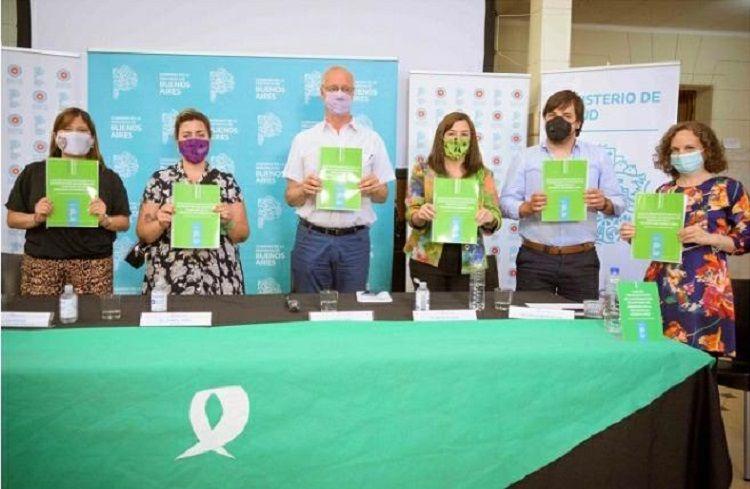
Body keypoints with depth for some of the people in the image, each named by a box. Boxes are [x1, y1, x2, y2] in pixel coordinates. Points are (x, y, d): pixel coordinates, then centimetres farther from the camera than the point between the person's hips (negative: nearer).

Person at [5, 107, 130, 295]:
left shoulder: (107, 177, 8)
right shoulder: (33, 173, 9)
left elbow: (125, 222, 8)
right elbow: (12, 219, 9)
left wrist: (105, 220, -11)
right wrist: (36, 218, -9)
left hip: (93, 263, 0)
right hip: (41, 262, 1)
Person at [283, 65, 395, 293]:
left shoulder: (371, 139, 7)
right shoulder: (304, 139, 6)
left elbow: (383, 196, 9)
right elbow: (290, 197, 6)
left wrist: (374, 189, -12)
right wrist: (304, 190, -15)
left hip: (355, 240, 0)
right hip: (312, 238, 0)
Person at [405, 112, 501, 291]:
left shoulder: (483, 174, 6)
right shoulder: (423, 170, 1)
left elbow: (496, 216, 2)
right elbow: (411, 214, -1)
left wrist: (489, 218, -20)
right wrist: (420, 215, -23)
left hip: (468, 261, 2)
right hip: (428, 260, -1)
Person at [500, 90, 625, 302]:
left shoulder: (598, 156, 11)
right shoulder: (526, 157, 10)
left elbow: (618, 204, 8)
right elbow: (506, 202, 2)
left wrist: (604, 204, -14)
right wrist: (528, 207, -18)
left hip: (581, 260, 0)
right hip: (534, 258, 0)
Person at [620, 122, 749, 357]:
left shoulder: (728, 188, 1)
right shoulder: (663, 191, 13)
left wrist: (709, 238, -17)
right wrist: (634, 235, -2)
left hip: (704, 289, -4)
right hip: (660, 286, 4)